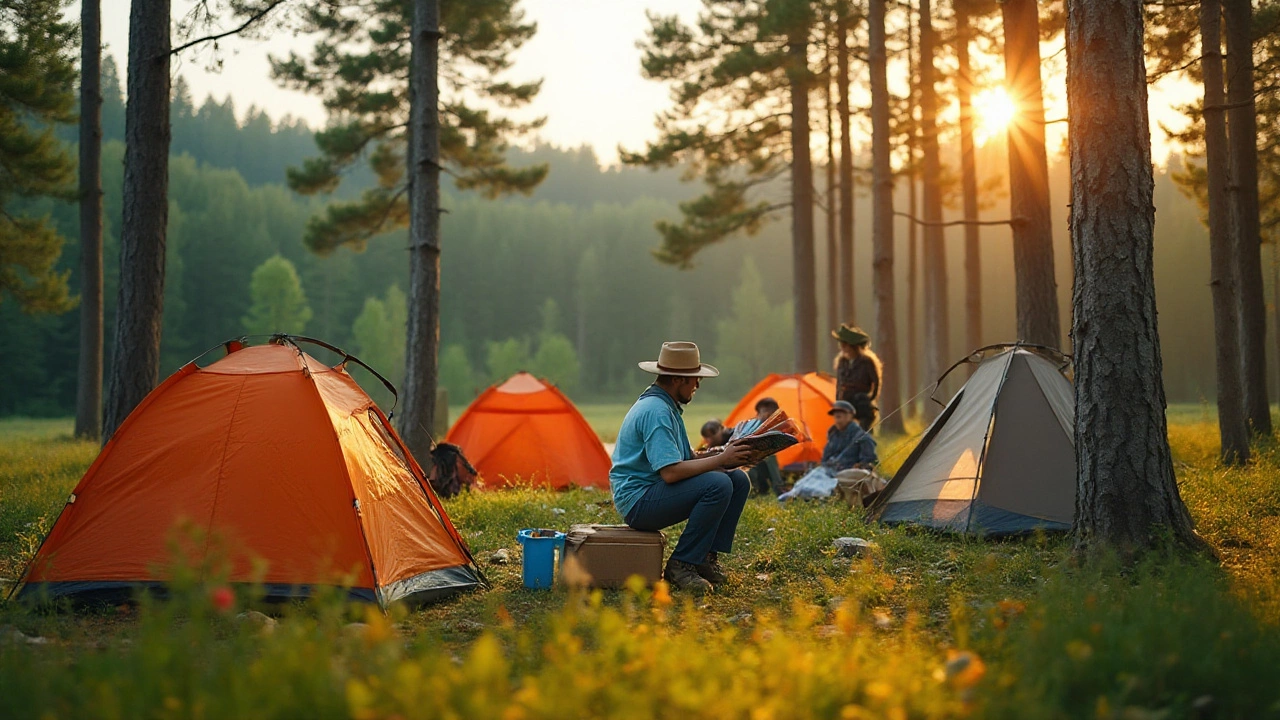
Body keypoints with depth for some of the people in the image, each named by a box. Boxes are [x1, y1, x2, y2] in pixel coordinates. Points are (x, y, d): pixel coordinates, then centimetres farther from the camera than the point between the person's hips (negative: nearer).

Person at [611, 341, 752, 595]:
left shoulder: (667, 405, 14)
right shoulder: (656, 411, -20)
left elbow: (685, 460, 15)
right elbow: (670, 472, -28)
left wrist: (724, 454, -1)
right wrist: (721, 459, -19)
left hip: (654, 493, 10)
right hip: (637, 500, -10)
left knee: (738, 480, 2)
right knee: (718, 484, -28)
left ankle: (707, 558, 3)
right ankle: (680, 565, -17)